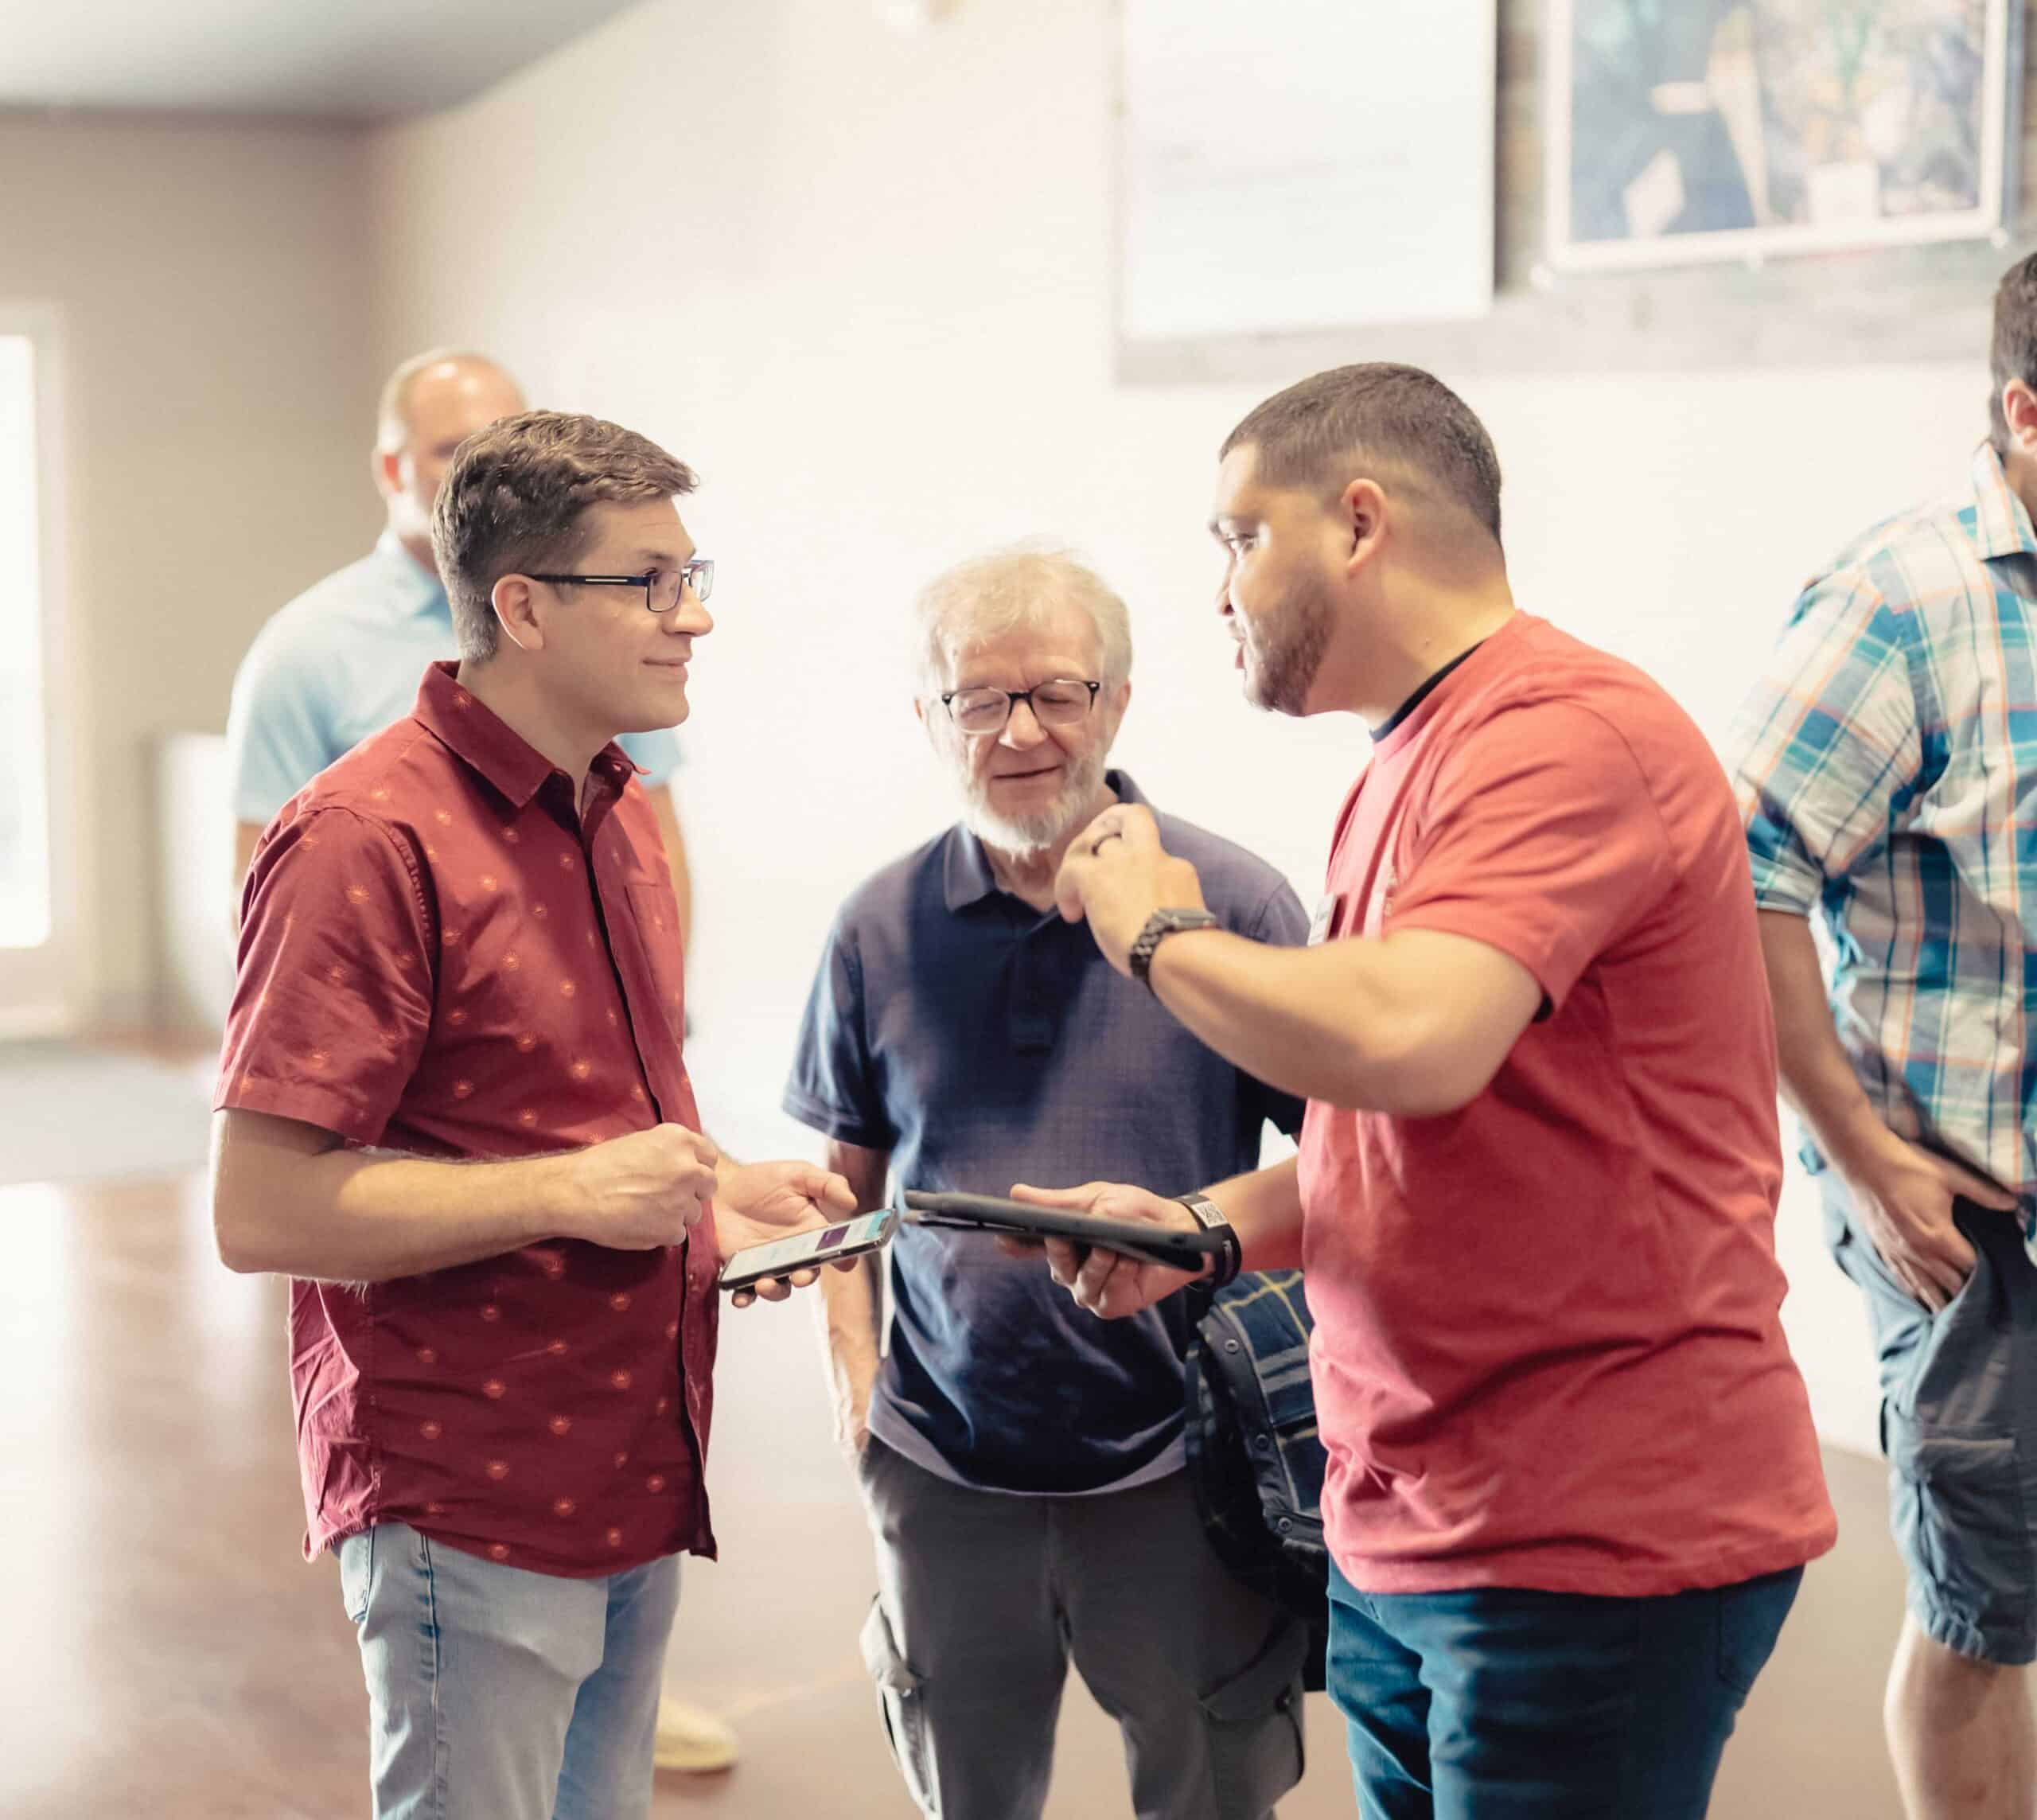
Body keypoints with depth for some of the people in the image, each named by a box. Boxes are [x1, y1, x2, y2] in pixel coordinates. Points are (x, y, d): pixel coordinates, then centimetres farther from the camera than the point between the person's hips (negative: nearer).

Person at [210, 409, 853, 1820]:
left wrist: (709, 1194, 6)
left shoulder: (620, 814, 12)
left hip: (633, 1487, 8)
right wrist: (570, 1190, -22)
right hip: (469, 1520, -8)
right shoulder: (369, 839, -17)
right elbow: (260, 1210, -20)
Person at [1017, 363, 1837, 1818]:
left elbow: (1410, 1043, -31)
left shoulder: (1566, 731, -16)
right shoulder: (1406, 774, 15)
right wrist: (1206, 1225, 4)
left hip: (1594, 1546, -9)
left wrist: (1160, 932, -13)